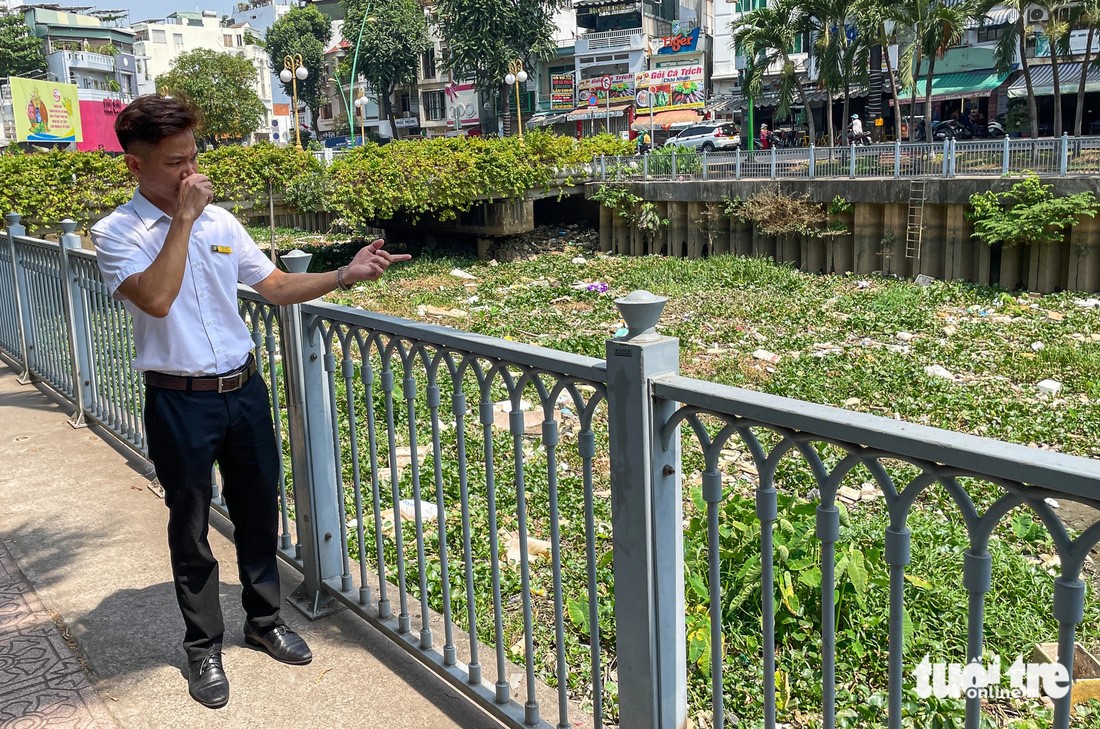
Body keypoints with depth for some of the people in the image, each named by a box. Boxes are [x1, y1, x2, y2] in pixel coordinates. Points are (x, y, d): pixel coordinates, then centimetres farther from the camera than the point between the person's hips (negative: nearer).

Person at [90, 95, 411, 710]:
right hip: (180, 402, -4)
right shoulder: (117, 233, -9)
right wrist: (184, 217, -20)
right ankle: (204, 646, 28)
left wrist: (345, 276, -6)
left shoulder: (220, 220, 5)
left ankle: (265, 620, 36)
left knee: (259, 515, 15)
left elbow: (276, 285, 8)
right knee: (191, 530, 9)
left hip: (245, 389, 4)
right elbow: (156, 298, -26)